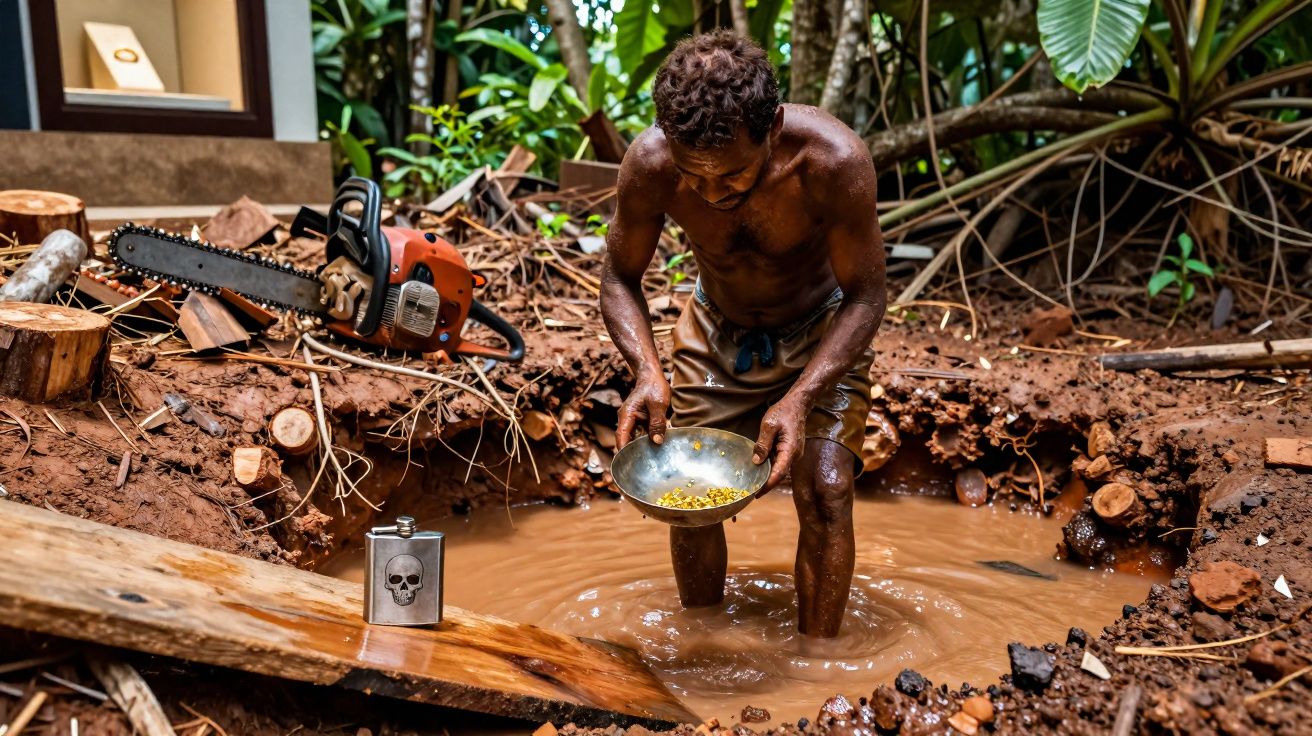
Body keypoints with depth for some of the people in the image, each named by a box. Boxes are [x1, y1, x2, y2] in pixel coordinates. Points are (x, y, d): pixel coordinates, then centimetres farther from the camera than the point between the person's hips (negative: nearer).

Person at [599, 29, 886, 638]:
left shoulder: (834, 160, -35)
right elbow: (621, 278, -14)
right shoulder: (650, 164, -29)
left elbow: (864, 297, -24)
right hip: (716, 331, 2)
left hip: (822, 333, -2)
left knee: (825, 492, -15)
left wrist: (799, 398, -37)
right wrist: (647, 373, -31)